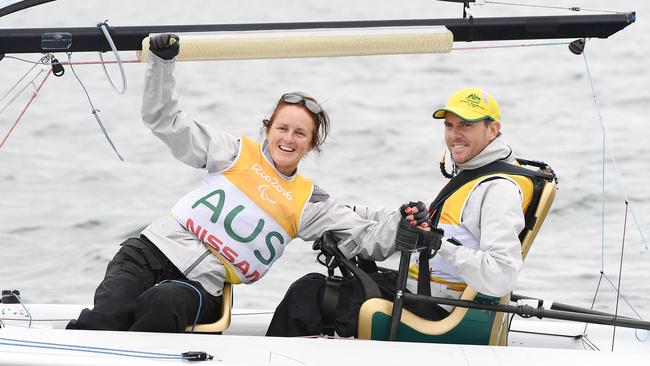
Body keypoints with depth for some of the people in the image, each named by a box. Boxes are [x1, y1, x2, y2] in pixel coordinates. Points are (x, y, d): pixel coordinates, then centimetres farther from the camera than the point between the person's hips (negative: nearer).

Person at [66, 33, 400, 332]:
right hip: (152, 250, 0)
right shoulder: (237, 154, 13)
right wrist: (162, 62, -1)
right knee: (106, 316, -32)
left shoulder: (308, 202, 15)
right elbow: (165, 120, 11)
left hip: (201, 285, 0)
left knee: (162, 304, -38)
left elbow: (367, 239, 11)